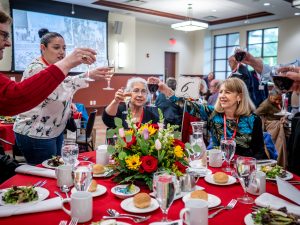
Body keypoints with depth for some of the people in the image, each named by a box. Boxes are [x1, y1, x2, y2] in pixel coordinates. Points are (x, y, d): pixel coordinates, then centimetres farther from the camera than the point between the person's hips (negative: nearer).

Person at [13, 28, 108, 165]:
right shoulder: (36, 69, -19)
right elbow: (58, 88, -38)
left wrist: (68, 104, 2)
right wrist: (87, 76, -46)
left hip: (55, 131, 9)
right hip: (35, 134, -9)